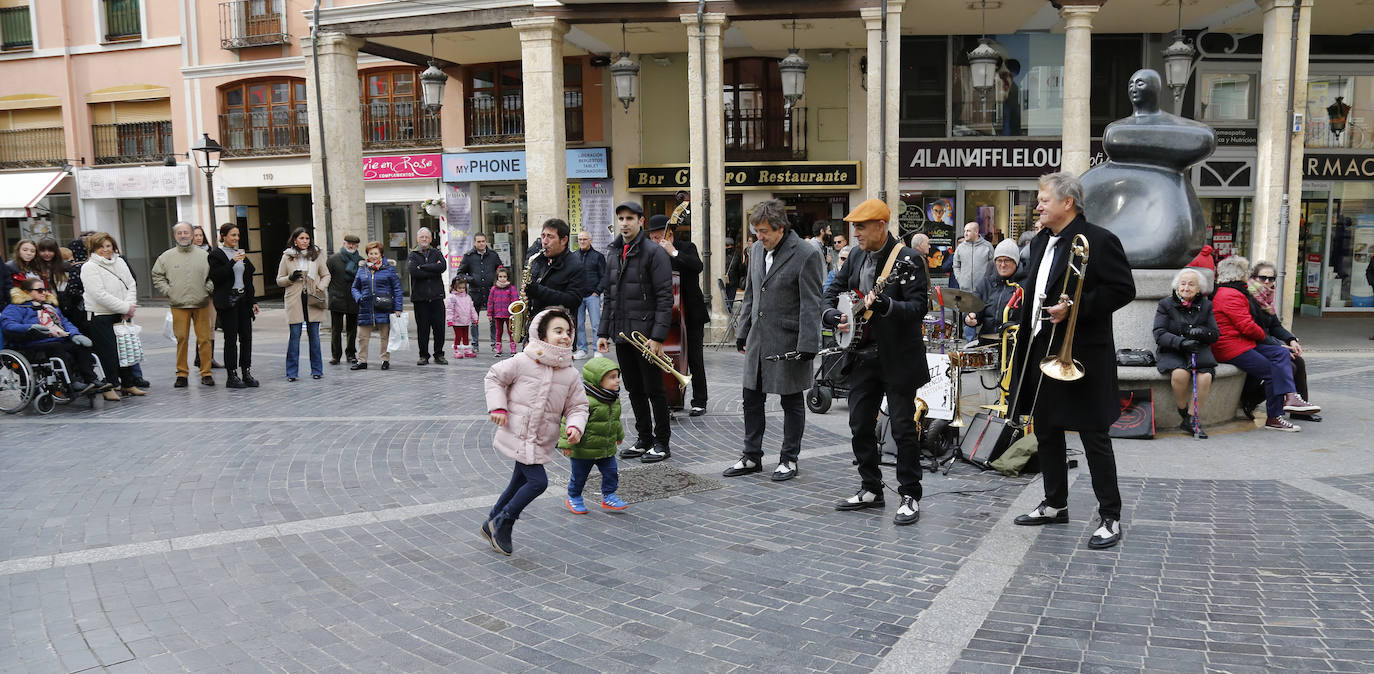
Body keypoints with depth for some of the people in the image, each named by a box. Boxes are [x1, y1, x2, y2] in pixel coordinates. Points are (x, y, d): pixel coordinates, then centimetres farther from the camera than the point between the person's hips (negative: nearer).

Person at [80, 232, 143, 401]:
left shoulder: (120, 262, 10)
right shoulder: (89, 268, -8)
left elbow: (131, 285, 8)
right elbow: (100, 295, -17)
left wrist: (129, 306, -9)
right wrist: (125, 308, -16)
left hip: (122, 316, 6)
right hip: (101, 316, -6)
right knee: (108, 352, -4)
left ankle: (128, 384, 22)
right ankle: (109, 387, 6)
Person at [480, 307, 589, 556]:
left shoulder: (571, 375, 1)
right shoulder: (522, 362, -11)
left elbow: (577, 406, 6)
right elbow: (494, 377, 1)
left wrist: (575, 426, -13)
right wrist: (497, 407, -9)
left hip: (541, 443, 6)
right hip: (517, 435, -6)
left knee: (519, 484, 16)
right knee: (538, 482, -13)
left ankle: (492, 524, 36)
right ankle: (503, 522, 7)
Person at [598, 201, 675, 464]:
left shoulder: (655, 253, -9)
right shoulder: (614, 255, 15)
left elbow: (665, 297, -14)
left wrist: (658, 336, -20)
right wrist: (603, 332, 12)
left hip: (646, 334, -7)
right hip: (622, 335, 7)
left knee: (654, 390, 1)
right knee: (634, 390, 13)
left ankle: (661, 443, 11)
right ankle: (644, 439, 24)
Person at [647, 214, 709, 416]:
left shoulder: (686, 247, -5)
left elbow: (698, 267, -24)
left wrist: (674, 252, -28)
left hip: (691, 314, -4)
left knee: (694, 358, 0)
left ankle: (699, 402, 8)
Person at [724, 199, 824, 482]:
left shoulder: (806, 255, -13)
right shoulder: (758, 249, 9)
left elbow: (811, 305, -15)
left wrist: (806, 347, -19)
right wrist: (743, 333, 15)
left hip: (788, 342, -7)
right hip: (758, 340, 7)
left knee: (792, 402, 7)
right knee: (752, 398, 12)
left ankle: (789, 459, 19)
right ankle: (752, 457, 25)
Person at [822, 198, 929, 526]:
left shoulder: (908, 259, -13)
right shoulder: (856, 255, 8)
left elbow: (919, 308, -20)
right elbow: (833, 292, 17)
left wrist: (885, 306, -35)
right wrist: (836, 318, -2)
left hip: (897, 358, -7)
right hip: (863, 354, 7)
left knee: (903, 427, -1)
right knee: (860, 425, 11)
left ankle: (910, 496, 10)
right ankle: (871, 490, 25)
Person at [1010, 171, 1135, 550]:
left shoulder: (1098, 241, -12)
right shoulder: (1040, 242, 13)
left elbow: (1124, 290, -14)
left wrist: (1075, 308, -22)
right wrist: (1025, 343, 12)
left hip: (1082, 356, -9)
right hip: (1041, 353, 9)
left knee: (1094, 438, -1)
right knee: (1046, 433, 16)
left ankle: (1110, 518, 9)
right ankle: (1055, 505, 29)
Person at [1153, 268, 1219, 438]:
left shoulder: (1205, 306, 12)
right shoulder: (1166, 304, 3)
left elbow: (1215, 334, 9)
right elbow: (1159, 334, -8)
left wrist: (1202, 332, -15)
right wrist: (1181, 343, -23)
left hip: (1199, 351, 2)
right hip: (1171, 352, -2)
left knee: (1205, 376, -28)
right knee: (1180, 373, -34)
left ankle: (1191, 418, -14)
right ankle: (1182, 412, -9)